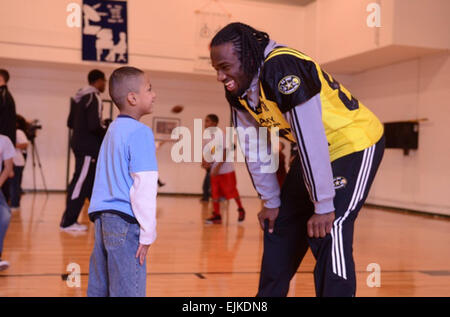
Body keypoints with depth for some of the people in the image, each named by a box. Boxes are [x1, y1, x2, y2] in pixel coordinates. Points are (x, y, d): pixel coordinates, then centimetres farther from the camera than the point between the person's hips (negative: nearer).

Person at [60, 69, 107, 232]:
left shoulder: (79, 96, 13)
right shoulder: (94, 98, -13)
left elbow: (71, 123, 16)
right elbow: (95, 125, -22)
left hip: (79, 144, 10)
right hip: (89, 147, -10)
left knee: (94, 181, 16)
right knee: (81, 182, -6)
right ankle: (68, 222, -2)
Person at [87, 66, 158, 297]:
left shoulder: (113, 129, 15)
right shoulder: (140, 132, -10)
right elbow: (144, 186, -15)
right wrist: (147, 233, -13)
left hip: (102, 217, 9)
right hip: (125, 221, -9)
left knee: (98, 288, 14)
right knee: (128, 291, -4)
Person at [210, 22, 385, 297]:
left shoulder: (283, 69, -31)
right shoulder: (238, 92, -5)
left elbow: (310, 140, -32)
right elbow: (254, 146, 5)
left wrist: (323, 207, -28)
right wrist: (270, 201, 7)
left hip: (356, 143, -8)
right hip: (313, 153, 9)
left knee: (326, 234, -19)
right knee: (280, 225, 13)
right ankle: (270, 293, 30)